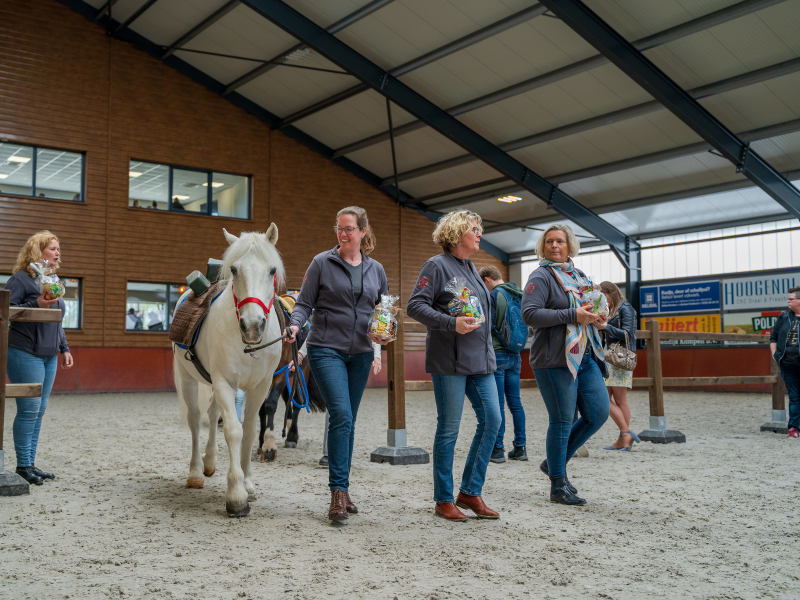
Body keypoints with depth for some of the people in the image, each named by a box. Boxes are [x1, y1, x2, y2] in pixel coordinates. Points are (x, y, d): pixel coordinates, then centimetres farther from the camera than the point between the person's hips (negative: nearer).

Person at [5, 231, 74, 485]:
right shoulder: (20, 279, -6)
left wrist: (64, 348, 22)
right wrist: (36, 305, -22)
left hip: (48, 357, 8)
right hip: (26, 354, -8)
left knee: (39, 410, 8)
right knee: (29, 409, -8)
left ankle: (30, 463, 14)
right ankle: (23, 465, 2)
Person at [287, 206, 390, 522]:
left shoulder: (376, 269, 10)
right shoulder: (322, 263, -1)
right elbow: (304, 303, -1)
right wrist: (295, 324, -20)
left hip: (361, 354, 4)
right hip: (326, 350, -4)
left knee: (348, 422, 10)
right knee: (341, 415, -18)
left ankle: (341, 490, 19)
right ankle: (338, 491, -12)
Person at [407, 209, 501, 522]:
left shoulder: (471, 268, 18)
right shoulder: (438, 266, -6)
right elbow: (415, 305, -14)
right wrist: (452, 323, -24)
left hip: (480, 359, 8)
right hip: (450, 361, -8)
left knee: (492, 419, 2)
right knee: (449, 429, -1)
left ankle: (470, 492, 13)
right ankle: (443, 500, 12)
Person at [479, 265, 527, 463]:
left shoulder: (493, 296, -10)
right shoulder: (519, 296, 12)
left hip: (497, 354, -7)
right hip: (515, 355, 7)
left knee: (497, 404, -3)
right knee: (515, 402, 10)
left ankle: (497, 450, -1)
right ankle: (520, 448, 13)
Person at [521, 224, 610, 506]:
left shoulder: (579, 276, 18)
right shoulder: (541, 277, -6)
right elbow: (529, 314, -19)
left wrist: (596, 318, 6)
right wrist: (573, 315, -22)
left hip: (586, 358, 8)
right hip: (555, 360, -8)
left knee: (598, 414, 6)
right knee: (562, 422, -2)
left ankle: (554, 462, 23)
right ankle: (558, 486, 13)